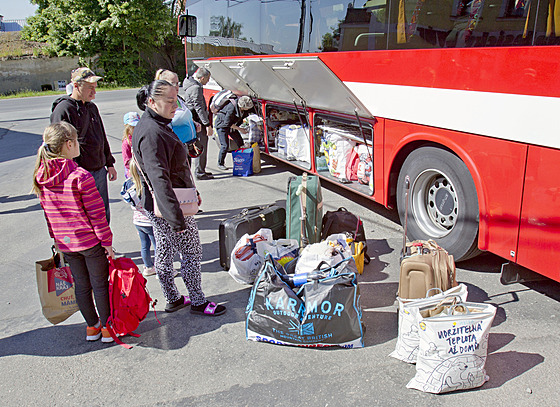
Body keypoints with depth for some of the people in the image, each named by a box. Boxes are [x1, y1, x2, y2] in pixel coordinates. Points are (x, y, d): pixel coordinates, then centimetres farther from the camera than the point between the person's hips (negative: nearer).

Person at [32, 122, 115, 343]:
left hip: (65, 242, 6)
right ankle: (107, 327, 23)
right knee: (100, 285, 10)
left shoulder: (42, 178, -1)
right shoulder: (81, 177, -21)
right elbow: (96, 214, -18)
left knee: (81, 285, 18)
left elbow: (48, 214, 8)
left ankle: (92, 326, 32)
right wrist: (107, 242, -9)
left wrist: (56, 238, 19)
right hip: (91, 241, -6)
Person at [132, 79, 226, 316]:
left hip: (157, 206, 10)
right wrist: (176, 217, -30)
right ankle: (198, 302, 20)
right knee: (192, 252, 4)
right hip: (169, 205, -10)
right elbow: (159, 178, -30)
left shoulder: (157, 125, 10)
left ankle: (173, 300, 32)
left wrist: (192, 192, 25)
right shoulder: (152, 133, -24)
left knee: (164, 253, 18)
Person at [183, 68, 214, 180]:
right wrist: (208, 125, -22)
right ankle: (199, 172, 1)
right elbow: (199, 108, -22)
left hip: (196, 123, 10)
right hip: (198, 123, -10)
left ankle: (201, 170, 24)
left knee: (202, 146, 16)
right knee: (201, 147, -5)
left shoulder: (193, 85, 15)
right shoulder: (196, 88, -18)